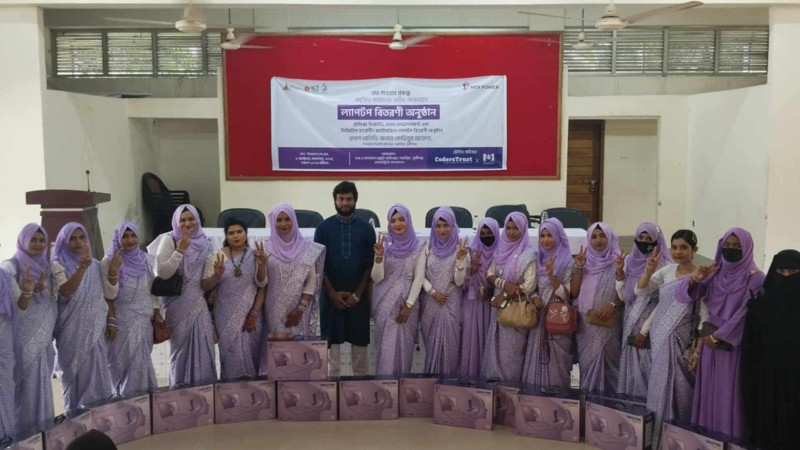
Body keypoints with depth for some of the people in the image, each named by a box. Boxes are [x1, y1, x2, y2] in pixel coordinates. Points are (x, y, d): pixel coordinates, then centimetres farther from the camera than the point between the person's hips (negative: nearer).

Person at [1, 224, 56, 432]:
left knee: (41, 382, 11)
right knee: (26, 382, -2)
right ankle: (23, 428, 9)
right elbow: (18, 307, -14)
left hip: (44, 336, 5)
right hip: (23, 338, -5)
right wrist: (27, 291, -33)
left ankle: (42, 425, 22)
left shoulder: (46, 267, 9)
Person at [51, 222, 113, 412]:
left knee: (97, 374, 4)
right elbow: (65, 292, -21)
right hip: (73, 331, -3)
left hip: (96, 330, 3)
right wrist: (81, 268, -34)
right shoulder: (58, 265, -4)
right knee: (76, 375, 1)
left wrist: (110, 321, 6)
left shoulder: (96, 265, 9)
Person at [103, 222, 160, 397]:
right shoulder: (109, 261, -6)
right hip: (123, 322, -4)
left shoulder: (146, 260, 7)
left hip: (145, 321, 4)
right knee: (126, 363, 0)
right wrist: (113, 270, -23)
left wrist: (157, 311, 4)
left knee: (142, 361, 10)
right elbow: (109, 295, -12)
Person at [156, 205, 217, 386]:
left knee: (203, 347, 3)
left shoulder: (204, 242, 11)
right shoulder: (169, 241, -4)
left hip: (201, 304, 4)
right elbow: (162, 272, -16)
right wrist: (180, 250, -19)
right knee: (182, 348, 2)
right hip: (179, 306, -4)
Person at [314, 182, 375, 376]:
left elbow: (370, 264, 0)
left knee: (359, 341, 6)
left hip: (358, 295, 0)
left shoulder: (366, 229, 1)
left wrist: (357, 294, -7)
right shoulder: (324, 227, -1)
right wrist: (332, 293, -9)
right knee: (332, 340, 5)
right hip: (331, 295, 0)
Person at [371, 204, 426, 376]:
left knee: (405, 345, 5)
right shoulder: (384, 244, 0)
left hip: (407, 302, 0)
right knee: (386, 346, 1)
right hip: (386, 303, 0)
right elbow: (377, 278, -4)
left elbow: (419, 278, -3)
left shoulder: (418, 247, -1)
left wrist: (408, 305, -9)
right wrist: (379, 257, -21)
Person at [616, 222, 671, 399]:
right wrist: (620, 272, -6)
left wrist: (645, 330, -12)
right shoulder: (629, 261, 7)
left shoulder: (663, 266, -10)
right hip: (630, 323, 5)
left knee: (647, 366, -4)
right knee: (631, 364, 9)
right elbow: (623, 296, 7)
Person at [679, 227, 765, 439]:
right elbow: (687, 295, 1)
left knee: (729, 391, -1)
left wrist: (718, 336, -13)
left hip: (734, 343, -5)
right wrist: (694, 279, -20)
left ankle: (729, 434, 8)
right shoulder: (715, 272, 6)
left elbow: (745, 314, -13)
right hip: (710, 339, 5)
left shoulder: (754, 278, -8)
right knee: (709, 388, 9)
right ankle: (707, 432, 18)